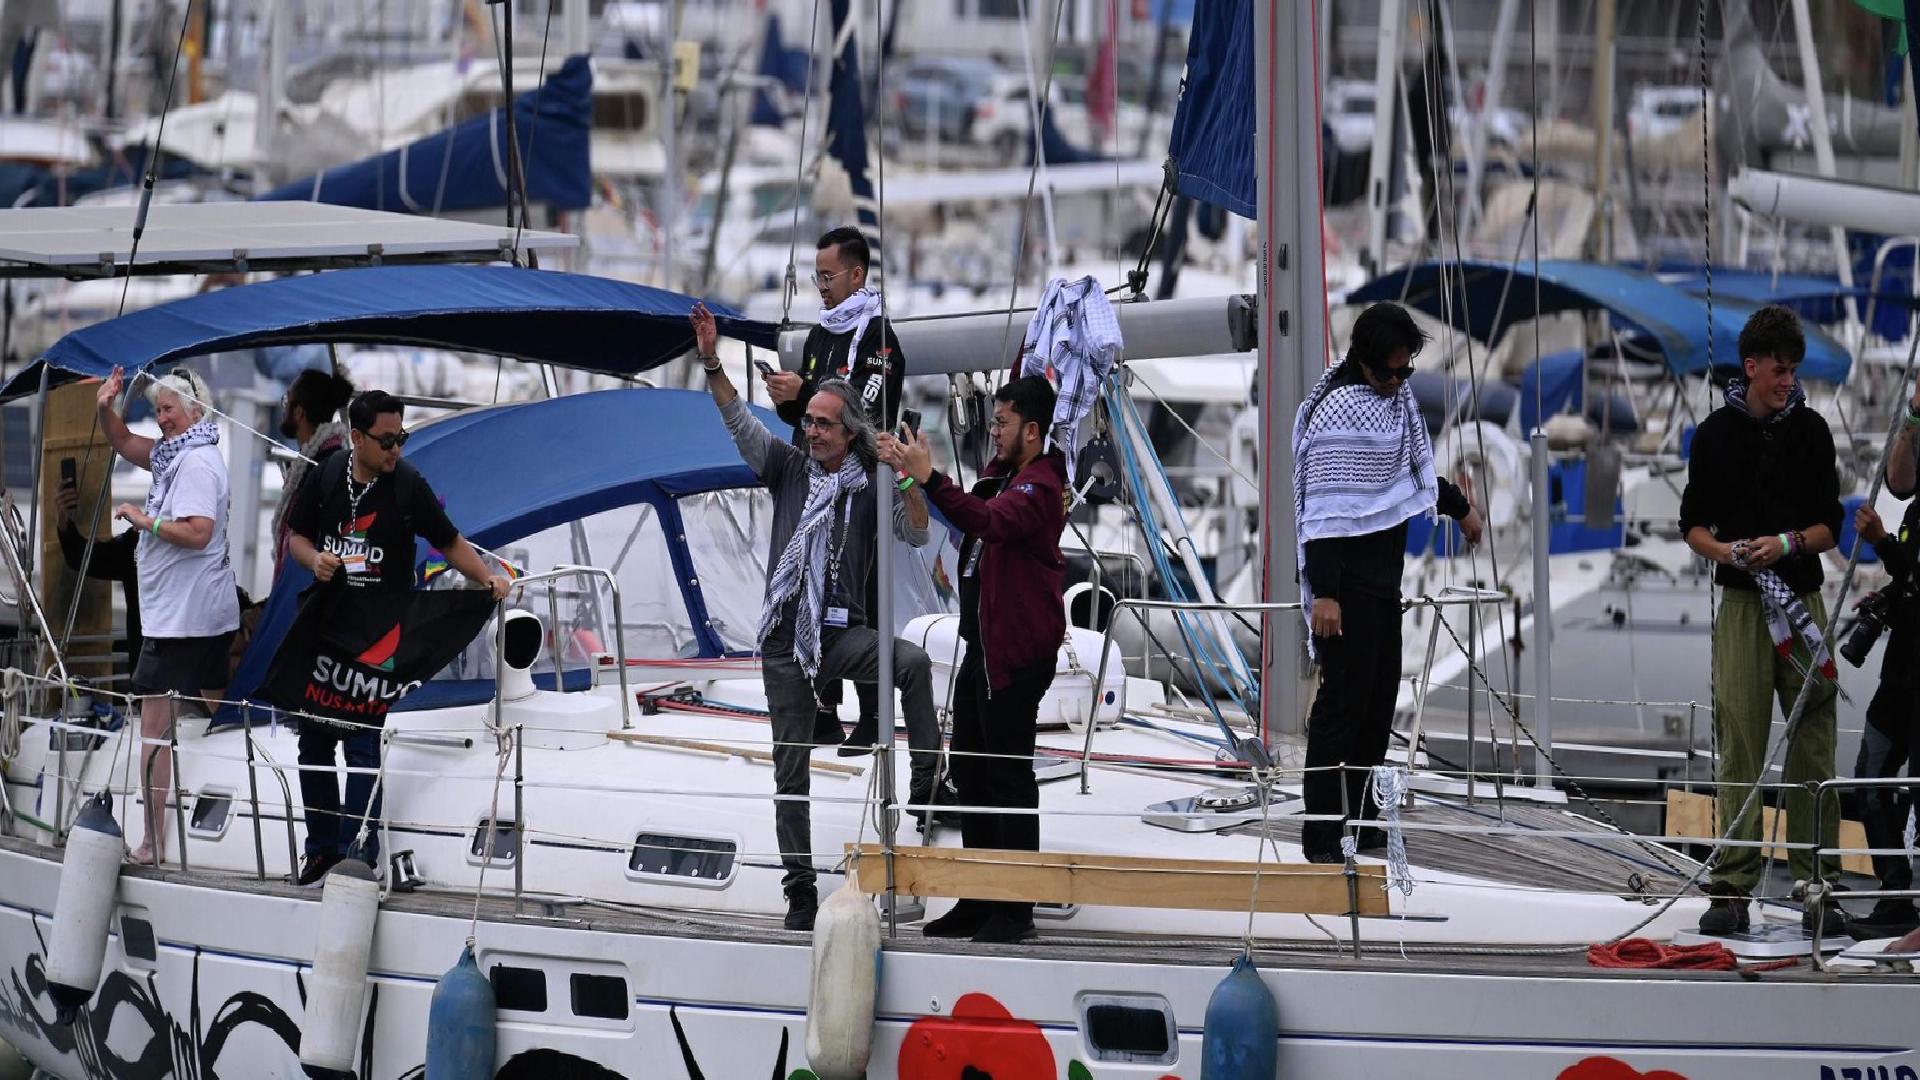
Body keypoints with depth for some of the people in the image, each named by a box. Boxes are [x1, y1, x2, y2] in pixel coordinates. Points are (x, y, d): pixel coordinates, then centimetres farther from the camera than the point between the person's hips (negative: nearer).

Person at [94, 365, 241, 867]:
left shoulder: (197, 463, -16)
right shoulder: (175, 452, 15)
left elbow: (197, 532, -26)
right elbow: (124, 443, 27)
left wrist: (145, 521, -16)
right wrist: (105, 409, 9)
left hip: (178, 617, -11)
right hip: (215, 614, 11)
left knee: (155, 725, -9)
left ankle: (154, 840, -10)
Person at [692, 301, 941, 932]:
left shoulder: (869, 487, 1)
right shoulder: (789, 467, 6)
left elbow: (917, 538, -5)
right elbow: (739, 422, -3)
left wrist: (909, 484, -21)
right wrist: (712, 364, -16)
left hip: (843, 632, -2)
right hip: (785, 641, 2)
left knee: (913, 663, -33)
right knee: (790, 766, 5)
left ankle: (928, 785, -28)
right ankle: (800, 889, 13)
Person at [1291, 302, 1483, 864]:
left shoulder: (1397, 395, 11)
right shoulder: (1337, 410, -17)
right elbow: (1322, 508, -20)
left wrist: (1458, 504, 42)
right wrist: (1323, 592, -24)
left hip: (1384, 570, 9)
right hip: (1346, 575, -9)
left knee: (1379, 698, 10)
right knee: (1345, 697, -10)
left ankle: (1362, 823, 16)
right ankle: (1323, 835, -8)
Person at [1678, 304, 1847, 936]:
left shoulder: (1811, 431, 7)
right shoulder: (1715, 435, 5)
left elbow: (1830, 525, 6)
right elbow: (1694, 526, 7)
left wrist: (1788, 542, -14)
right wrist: (1730, 552, -13)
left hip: (1802, 597, 1)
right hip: (1741, 604, -1)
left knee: (1813, 749, -1)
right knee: (1739, 748, -3)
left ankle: (1818, 887, 4)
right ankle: (1732, 889, 0)